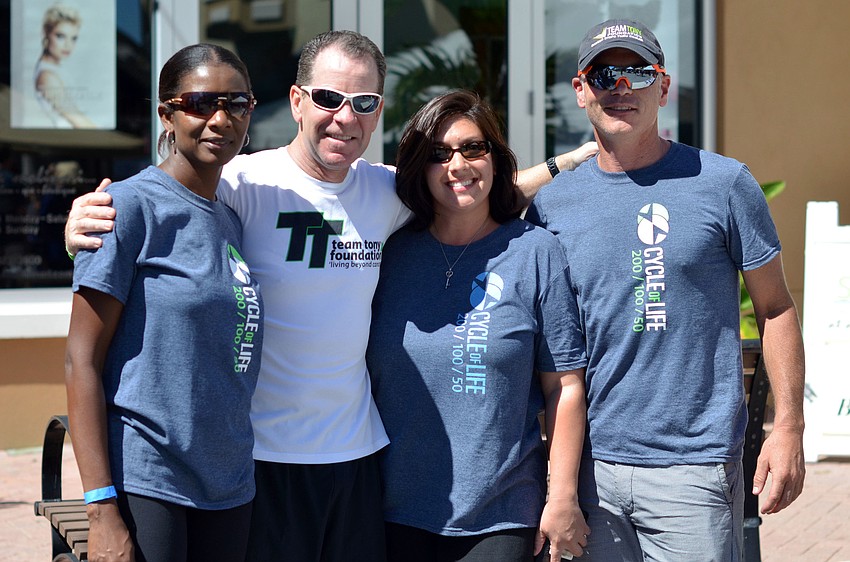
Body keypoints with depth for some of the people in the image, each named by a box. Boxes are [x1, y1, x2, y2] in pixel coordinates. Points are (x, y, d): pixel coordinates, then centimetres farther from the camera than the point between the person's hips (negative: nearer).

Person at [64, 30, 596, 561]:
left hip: (356, 454, 5)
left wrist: (567, 163, 12)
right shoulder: (244, 184, -11)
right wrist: (82, 227, -35)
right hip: (262, 456, -5)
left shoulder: (385, 191, 5)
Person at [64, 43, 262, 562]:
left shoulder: (232, 222, 11)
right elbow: (82, 362, -11)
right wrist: (102, 508, -16)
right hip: (145, 484, -6)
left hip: (230, 493, 6)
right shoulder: (132, 205, -8)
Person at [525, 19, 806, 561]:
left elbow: (775, 308, 2)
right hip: (592, 466, 3)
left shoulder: (723, 183, -2)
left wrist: (789, 428, -4)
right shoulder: (550, 204, 6)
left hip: (694, 469, -3)